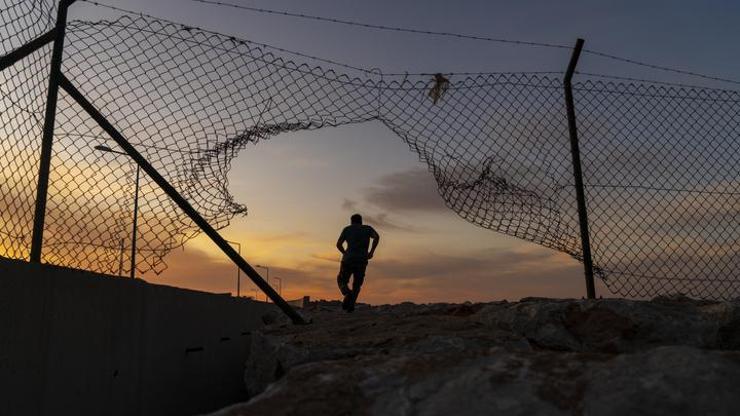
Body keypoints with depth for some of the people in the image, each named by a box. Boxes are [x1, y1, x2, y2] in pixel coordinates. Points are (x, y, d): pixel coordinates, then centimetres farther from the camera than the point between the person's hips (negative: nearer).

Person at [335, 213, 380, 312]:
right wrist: (371, 252, -1)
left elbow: (338, 244, 4)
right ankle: (351, 304, -1)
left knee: (341, 281, 17)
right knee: (357, 284, 20)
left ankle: (348, 294, -15)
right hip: (362, 261, 1)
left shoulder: (347, 229, 13)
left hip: (348, 260, -1)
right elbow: (377, 237, -7)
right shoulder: (368, 228, 14)